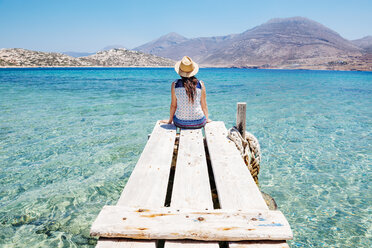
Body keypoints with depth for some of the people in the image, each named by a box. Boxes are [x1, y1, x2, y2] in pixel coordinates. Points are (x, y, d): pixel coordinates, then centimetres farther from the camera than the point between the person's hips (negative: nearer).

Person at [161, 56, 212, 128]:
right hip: (199, 122, 0)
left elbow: (173, 105, 0)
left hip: (181, 123, 0)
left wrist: (170, 120, 15)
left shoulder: (175, 84, -8)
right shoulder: (200, 84, -7)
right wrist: (207, 119, 18)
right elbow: (204, 105, 1)